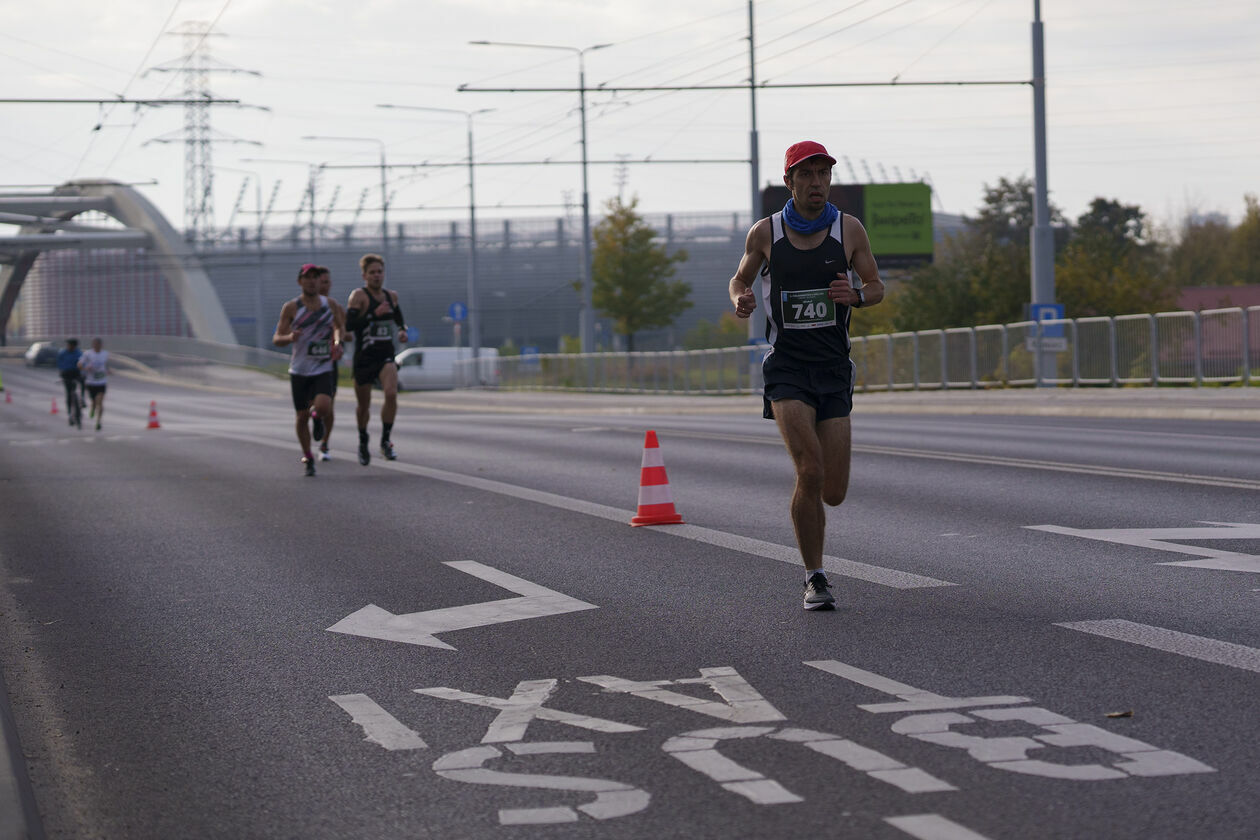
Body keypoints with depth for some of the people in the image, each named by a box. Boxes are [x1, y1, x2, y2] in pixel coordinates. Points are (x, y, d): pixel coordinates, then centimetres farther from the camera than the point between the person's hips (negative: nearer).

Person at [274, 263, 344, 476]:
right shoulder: (291, 307, -3)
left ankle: (321, 418, 15)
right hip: (299, 370, 0)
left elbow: (339, 326, 24)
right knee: (302, 416, 3)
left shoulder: (329, 304, 5)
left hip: (323, 369, 0)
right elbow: (276, 339, -3)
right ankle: (308, 458, 21)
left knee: (323, 407, -23)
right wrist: (289, 337, -25)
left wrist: (337, 341, 5)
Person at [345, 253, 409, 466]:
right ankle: (363, 442, 36)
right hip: (364, 358, -3)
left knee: (391, 393, -22)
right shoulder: (359, 296, -9)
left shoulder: (391, 296, 8)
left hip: (386, 356, 3)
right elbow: (348, 324, -22)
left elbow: (399, 319, 27)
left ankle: (385, 441, -11)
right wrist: (375, 314, -27)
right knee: (363, 404, 9)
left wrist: (402, 331, 6)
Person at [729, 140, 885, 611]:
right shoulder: (765, 233, -1)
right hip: (787, 367, -2)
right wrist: (740, 299, -8)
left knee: (832, 492, -1)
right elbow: (740, 278, 15)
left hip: (834, 370, 2)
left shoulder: (849, 229, 1)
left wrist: (856, 295, -13)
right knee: (810, 472, -20)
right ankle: (815, 578, -5)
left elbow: (877, 287, 10)